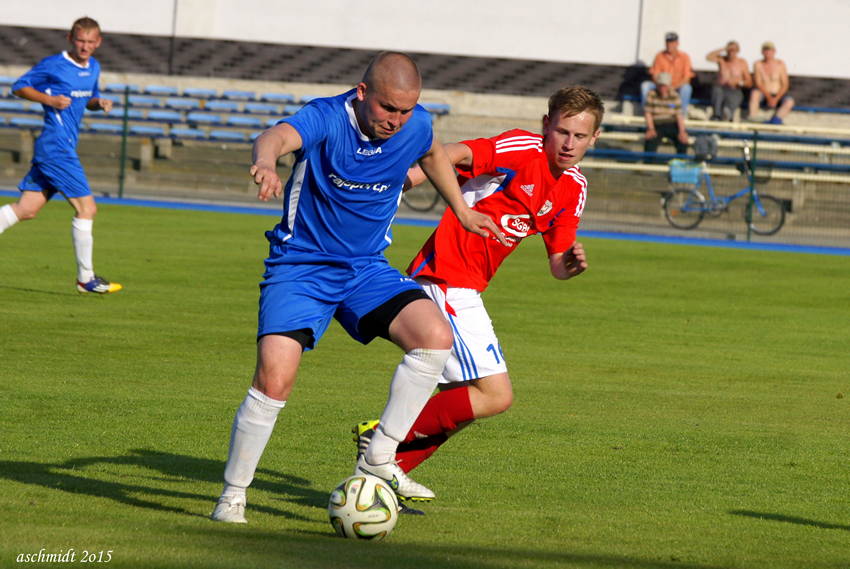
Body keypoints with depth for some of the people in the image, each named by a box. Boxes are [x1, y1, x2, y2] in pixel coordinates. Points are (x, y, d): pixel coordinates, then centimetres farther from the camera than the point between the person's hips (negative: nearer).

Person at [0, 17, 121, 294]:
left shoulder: (93, 67, 14)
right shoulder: (53, 65, -8)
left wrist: (100, 103, 5)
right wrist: (50, 99, -15)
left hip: (50, 149, 8)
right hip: (57, 148, -8)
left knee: (27, 209, 5)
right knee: (86, 208, -7)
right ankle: (85, 278, -1)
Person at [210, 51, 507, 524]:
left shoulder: (416, 125, -5)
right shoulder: (328, 118, -21)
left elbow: (433, 154, 21)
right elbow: (277, 136, -43)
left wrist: (463, 210, 27)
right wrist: (266, 161, -66)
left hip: (368, 268, 5)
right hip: (300, 267, -5)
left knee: (436, 337, -19)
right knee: (274, 379, -20)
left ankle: (379, 459, -7)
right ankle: (233, 494, 0)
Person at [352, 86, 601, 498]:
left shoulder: (574, 189, 12)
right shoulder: (522, 149, -13)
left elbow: (556, 263, 15)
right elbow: (451, 155, -26)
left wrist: (571, 265, -9)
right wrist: (404, 179, -44)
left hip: (466, 289, 10)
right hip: (446, 276, -10)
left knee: (462, 402, 16)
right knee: (495, 395, -15)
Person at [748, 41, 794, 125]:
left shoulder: (780, 64, 1)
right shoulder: (758, 65, -1)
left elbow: (785, 85, -3)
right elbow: (758, 83, -8)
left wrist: (776, 99, -17)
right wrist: (769, 97, -20)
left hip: (778, 96, 1)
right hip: (763, 96, -1)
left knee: (789, 102, -31)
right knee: (754, 92, -34)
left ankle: (772, 121, -46)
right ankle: (751, 120, -41)